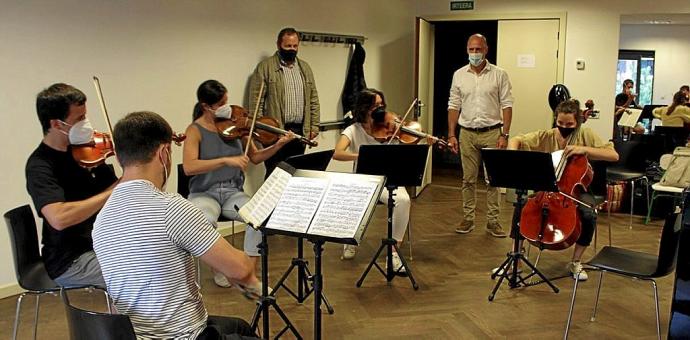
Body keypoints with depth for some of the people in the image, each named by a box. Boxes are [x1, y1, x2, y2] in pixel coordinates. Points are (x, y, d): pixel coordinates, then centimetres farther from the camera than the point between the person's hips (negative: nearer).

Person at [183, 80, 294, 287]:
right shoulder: (195, 130, -8)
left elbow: (255, 157, 12)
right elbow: (189, 167, -24)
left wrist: (278, 145, -4)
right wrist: (226, 160, -30)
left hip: (233, 192, 3)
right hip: (204, 193, -3)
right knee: (206, 221, -36)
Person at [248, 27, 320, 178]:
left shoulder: (305, 67, 14)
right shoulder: (265, 67, -2)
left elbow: (313, 99, 15)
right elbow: (256, 100, -6)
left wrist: (314, 126, 8)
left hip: (300, 131, 5)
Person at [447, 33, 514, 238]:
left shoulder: (499, 75, -1)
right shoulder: (459, 75, 6)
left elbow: (506, 106, -2)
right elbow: (454, 106, 7)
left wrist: (504, 135, -9)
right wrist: (451, 135, 1)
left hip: (491, 132, -2)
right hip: (467, 133, 2)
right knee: (468, 178, 8)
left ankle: (492, 220, 11)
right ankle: (468, 218, 17)